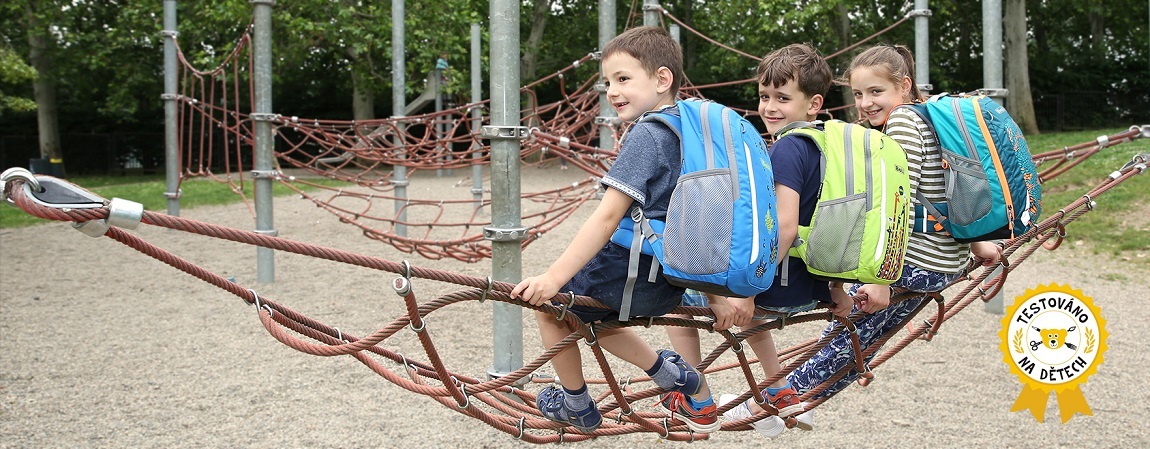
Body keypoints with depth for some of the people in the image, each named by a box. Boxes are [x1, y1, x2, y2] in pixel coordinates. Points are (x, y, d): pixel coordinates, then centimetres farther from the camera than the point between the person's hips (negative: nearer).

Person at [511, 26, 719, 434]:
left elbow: (607, 217, -25)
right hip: (673, 280, 9)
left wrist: (554, 277, -26)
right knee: (587, 316, 28)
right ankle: (672, 373, 21)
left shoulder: (646, 134, -18)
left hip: (635, 273, -9)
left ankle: (577, 405, 25)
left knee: (548, 305, 12)